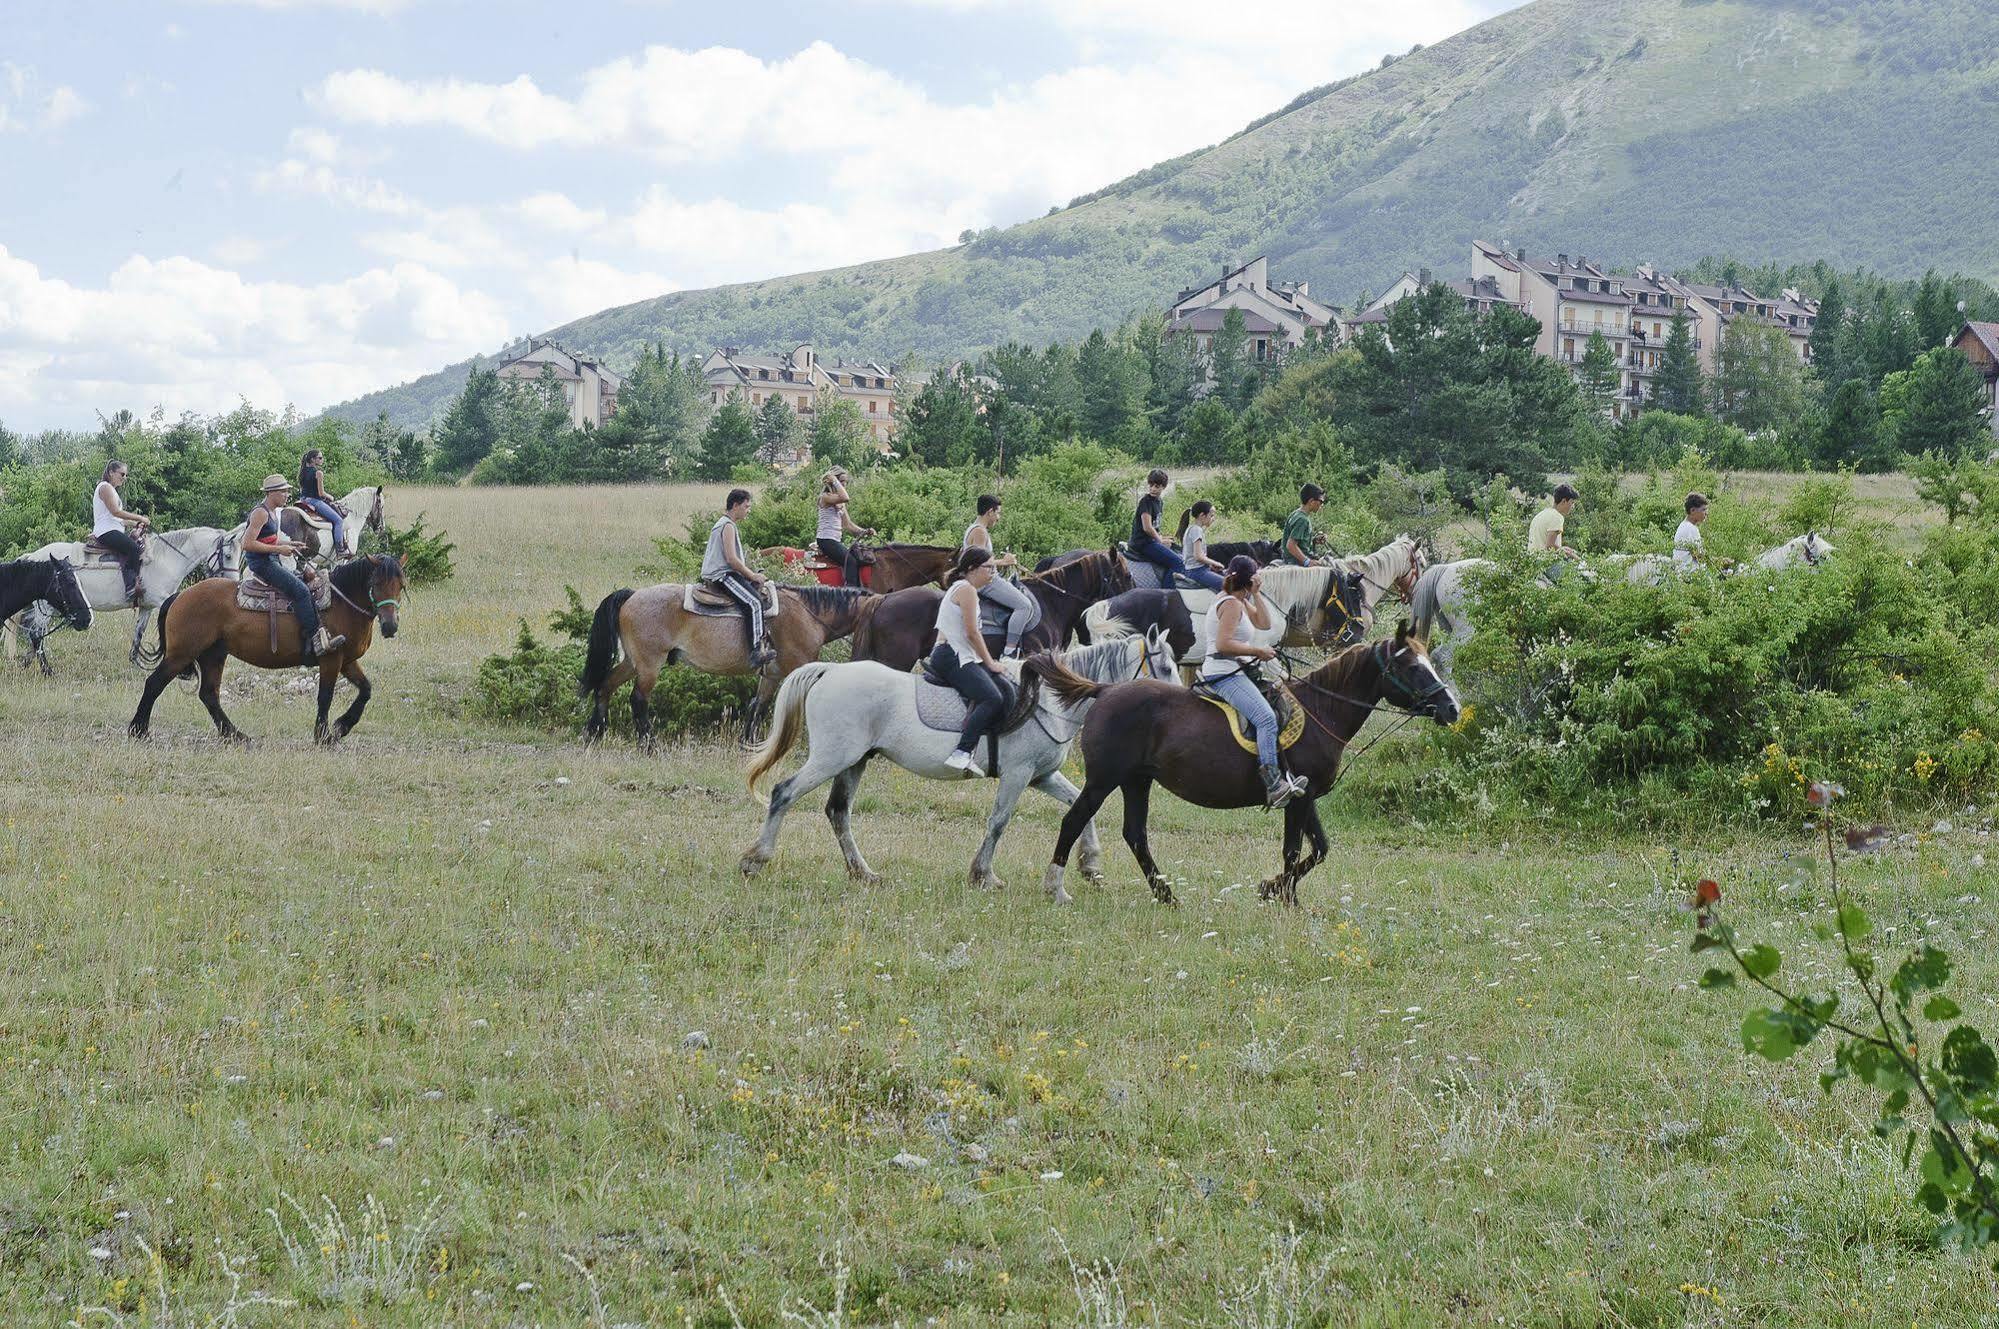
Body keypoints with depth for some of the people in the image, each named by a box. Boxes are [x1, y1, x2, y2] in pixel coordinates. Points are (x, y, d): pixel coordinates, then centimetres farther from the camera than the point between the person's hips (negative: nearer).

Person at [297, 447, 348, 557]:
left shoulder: (304, 472, 11)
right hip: (315, 501, -9)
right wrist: (330, 498, 5)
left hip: (303, 499, 9)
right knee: (338, 520, -4)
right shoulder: (318, 473, -14)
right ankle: (340, 548, -11)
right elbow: (321, 493, -15)